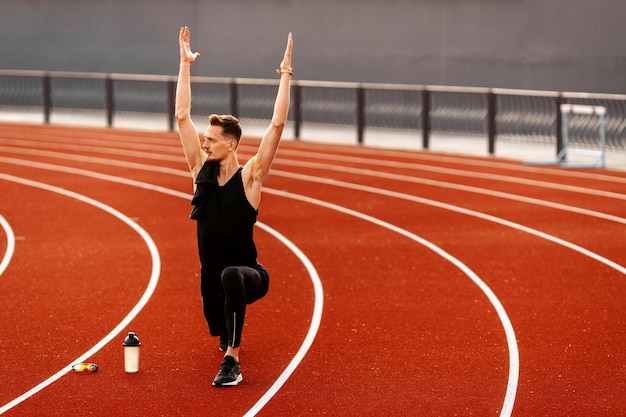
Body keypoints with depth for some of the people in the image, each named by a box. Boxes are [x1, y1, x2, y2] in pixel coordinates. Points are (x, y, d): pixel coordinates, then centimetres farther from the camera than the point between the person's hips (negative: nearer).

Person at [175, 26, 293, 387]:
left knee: (231, 275, -40)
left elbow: (277, 125, -20)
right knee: (219, 329, 20)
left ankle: (232, 363, -36)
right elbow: (183, 116, -2)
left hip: (249, 274, -6)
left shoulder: (250, 177, -13)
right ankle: (231, 340, 61)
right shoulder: (201, 169, -2)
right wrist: (186, 64, -4)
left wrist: (285, 75, -20)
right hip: (212, 276, 6)